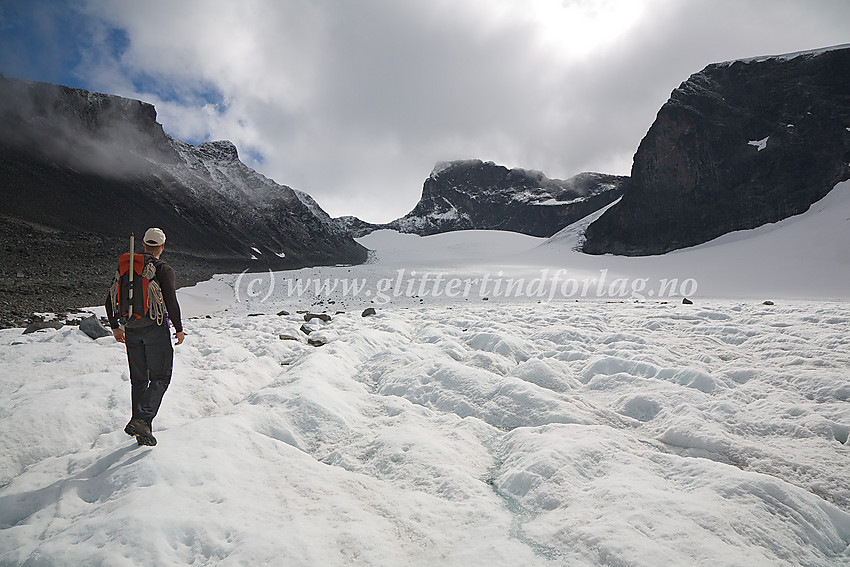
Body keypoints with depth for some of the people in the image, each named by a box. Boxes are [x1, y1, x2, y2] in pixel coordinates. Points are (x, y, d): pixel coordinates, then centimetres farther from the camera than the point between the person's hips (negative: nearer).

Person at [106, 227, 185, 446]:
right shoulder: (164, 269, -8)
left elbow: (110, 300, 12)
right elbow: (171, 300, -17)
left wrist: (115, 326, 23)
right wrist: (179, 328, -6)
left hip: (131, 330, 5)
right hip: (155, 328, -5)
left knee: (138, 379, 13)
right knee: (160, 377, 3)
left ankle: (142, 429, 16)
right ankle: (142, 418, -14)